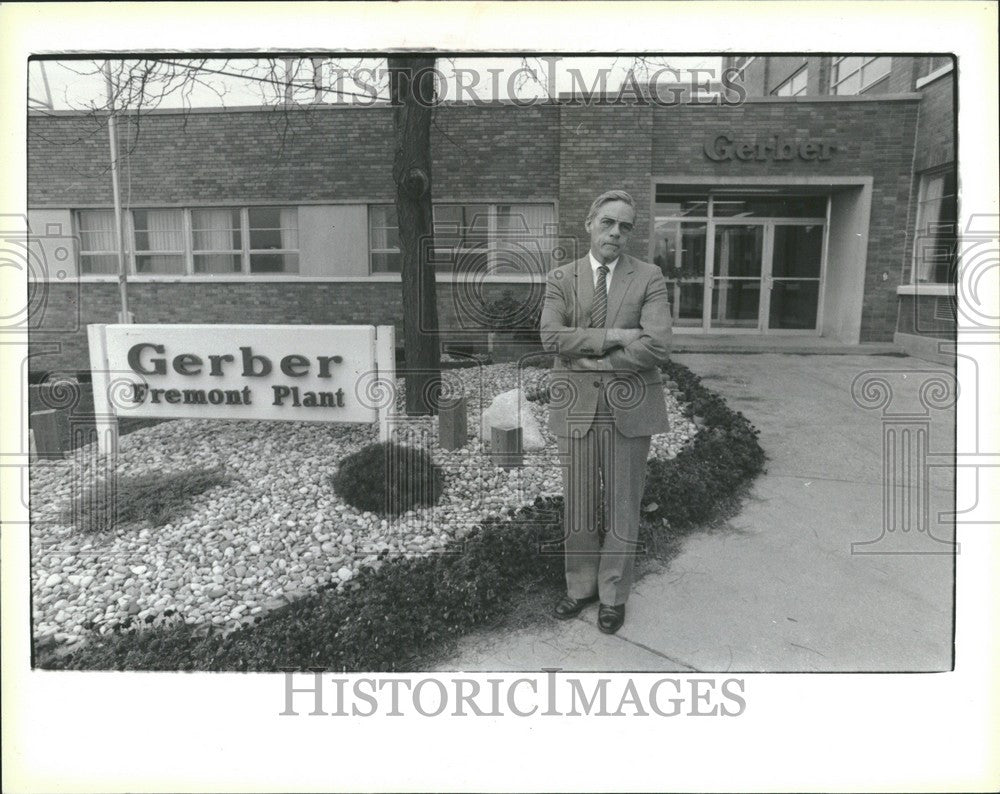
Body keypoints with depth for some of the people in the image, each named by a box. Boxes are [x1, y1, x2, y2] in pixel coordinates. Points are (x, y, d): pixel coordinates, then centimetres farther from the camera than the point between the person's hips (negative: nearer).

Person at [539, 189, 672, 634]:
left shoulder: (649, 279, 1)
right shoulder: (561, 278, 6)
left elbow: (656, 346, -13)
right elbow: (550, 336, -9)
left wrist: (588, 356, -11)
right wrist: (612, 336, -16)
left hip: (629, 406, -1)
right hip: (576, 405, 1)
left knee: (623, 506, 9)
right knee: (578, 506, 11)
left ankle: (613, 595, 27)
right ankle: (580, 587, 31)